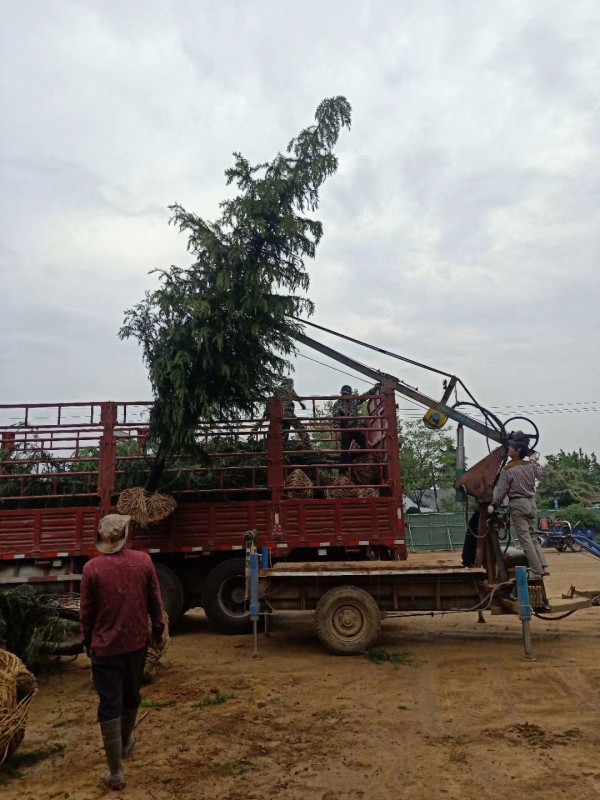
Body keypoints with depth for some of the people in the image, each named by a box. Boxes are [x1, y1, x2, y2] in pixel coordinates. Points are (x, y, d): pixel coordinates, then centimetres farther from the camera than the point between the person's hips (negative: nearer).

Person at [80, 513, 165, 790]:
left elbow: (86, 610, -4)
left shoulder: (92, 568, -14)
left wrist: (87, 641, 11)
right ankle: (126, 742, 44)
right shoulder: (143, 561, -9)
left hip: (105, 645, -3)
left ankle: (116, 771, 9)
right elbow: (155, 600, 0)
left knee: (109, 705, 5)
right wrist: (158, 627, 16)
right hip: (137, 641, 3)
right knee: (131, 695, 23)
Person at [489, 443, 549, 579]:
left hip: (517, 504, -6)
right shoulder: (530, 465, 4)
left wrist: (494, 506, 5)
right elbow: (539, 473, 28)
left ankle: (537, 572, -4)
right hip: (531, 502, 6)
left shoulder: (507, 470, -12)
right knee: (532, 537, 16)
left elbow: (501, 491, -9)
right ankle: (544, 567, 6)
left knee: (525, 539, -3)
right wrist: (534, 461, 43)